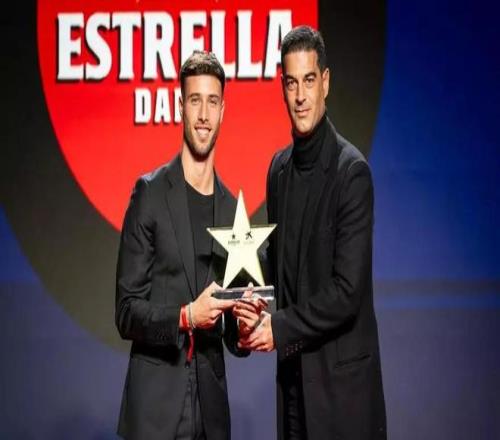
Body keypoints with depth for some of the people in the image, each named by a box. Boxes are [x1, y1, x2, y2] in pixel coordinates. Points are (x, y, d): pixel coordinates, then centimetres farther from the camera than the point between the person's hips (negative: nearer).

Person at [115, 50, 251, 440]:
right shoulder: (150, 192, -4)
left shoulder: (232, 208, 10)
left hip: (212, 407, 5)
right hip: (155, 406, -4)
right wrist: (185, 316, -21)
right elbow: (126, 311, -6)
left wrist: (244, 330, -7)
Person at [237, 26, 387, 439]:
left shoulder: (352, 170, -14)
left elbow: (349, 290, -18)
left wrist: (280, 328, -15)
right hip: (293, 374, 6)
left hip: (342, 378, -6)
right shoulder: (279, 169, 8)